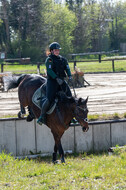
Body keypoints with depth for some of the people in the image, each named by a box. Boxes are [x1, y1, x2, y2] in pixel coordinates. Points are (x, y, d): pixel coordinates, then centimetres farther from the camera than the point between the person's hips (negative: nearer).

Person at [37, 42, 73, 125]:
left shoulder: (63, 59, 15)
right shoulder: (49, 59, -3)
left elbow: (67, 68, 12)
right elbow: (49, 70, -15)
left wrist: (70, 76, -9)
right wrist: (57, 78, -25)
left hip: (62, 81, 6)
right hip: (52, 81, -6)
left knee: (69, 97, -2)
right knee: (49, 99, -17)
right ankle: (42, 116, -7)